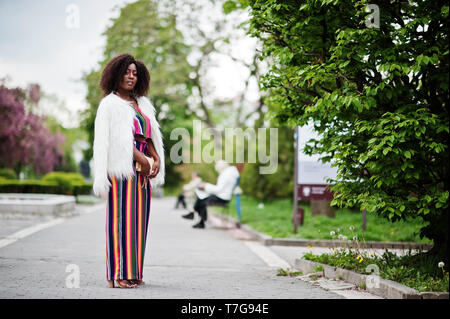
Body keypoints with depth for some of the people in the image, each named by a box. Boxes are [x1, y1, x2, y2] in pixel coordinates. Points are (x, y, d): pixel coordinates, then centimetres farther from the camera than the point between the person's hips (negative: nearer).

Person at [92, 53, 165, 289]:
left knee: (138, 219, 6)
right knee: (121, 217, -9)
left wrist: (156, 158, -1)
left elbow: (147, 137, 17)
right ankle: (118, 274, -8)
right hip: (123, 167, -7)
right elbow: (119, 138, -11)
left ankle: (133, 272, 11)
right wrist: (142, 159, -17)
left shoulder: (140, 104, 20)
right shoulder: (110, 103, -1)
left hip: (141, 168, 7)